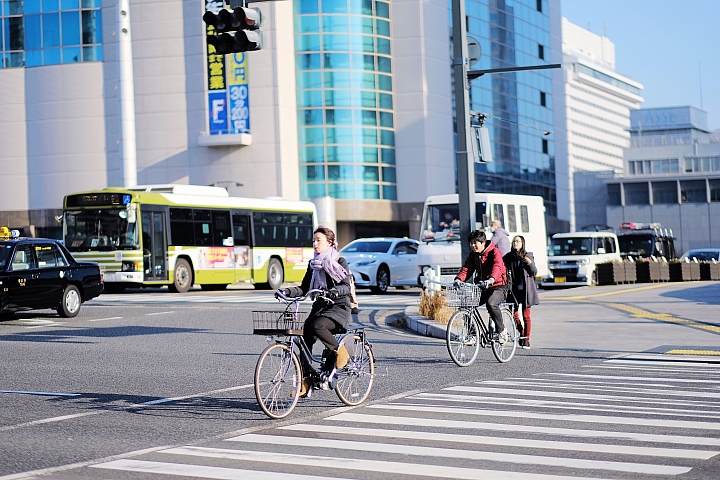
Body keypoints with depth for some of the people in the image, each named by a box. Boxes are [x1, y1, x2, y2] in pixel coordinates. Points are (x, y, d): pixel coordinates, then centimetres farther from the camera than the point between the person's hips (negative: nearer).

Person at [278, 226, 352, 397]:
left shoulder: (340, 262, -2)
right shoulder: (313, 264, 15)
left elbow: (346, 286, -14)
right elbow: (304, 289, 11)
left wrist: (334, 291, -36)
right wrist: (288, 291, -8)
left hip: (338, 308, -6)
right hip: (319, 307, 6)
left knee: (317, 326, -34)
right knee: (304, 338, -14)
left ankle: (341, 351, -12)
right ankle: (306, 380, -9)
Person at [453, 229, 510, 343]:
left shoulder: (494, 252, -9)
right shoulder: (473, 255, 10)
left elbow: (497, 267, -27)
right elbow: (466, 268, -1)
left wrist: (491, 279, -47)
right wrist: (459, 279, -24)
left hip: (498, 286, -6)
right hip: (482, 287, 6)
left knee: (491, 303, -34)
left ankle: (501, 330, -13)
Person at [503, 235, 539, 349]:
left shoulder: (528, 256, 4)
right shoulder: (508, 257, 7)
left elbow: (534, 272, 1)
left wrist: (530, 263, -15)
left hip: (525, 289, -2)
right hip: (513, 289, 2)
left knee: (526, 316, -1)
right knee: (514, 314, -1)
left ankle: (526, 340, 5)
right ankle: (521, 334, 23)